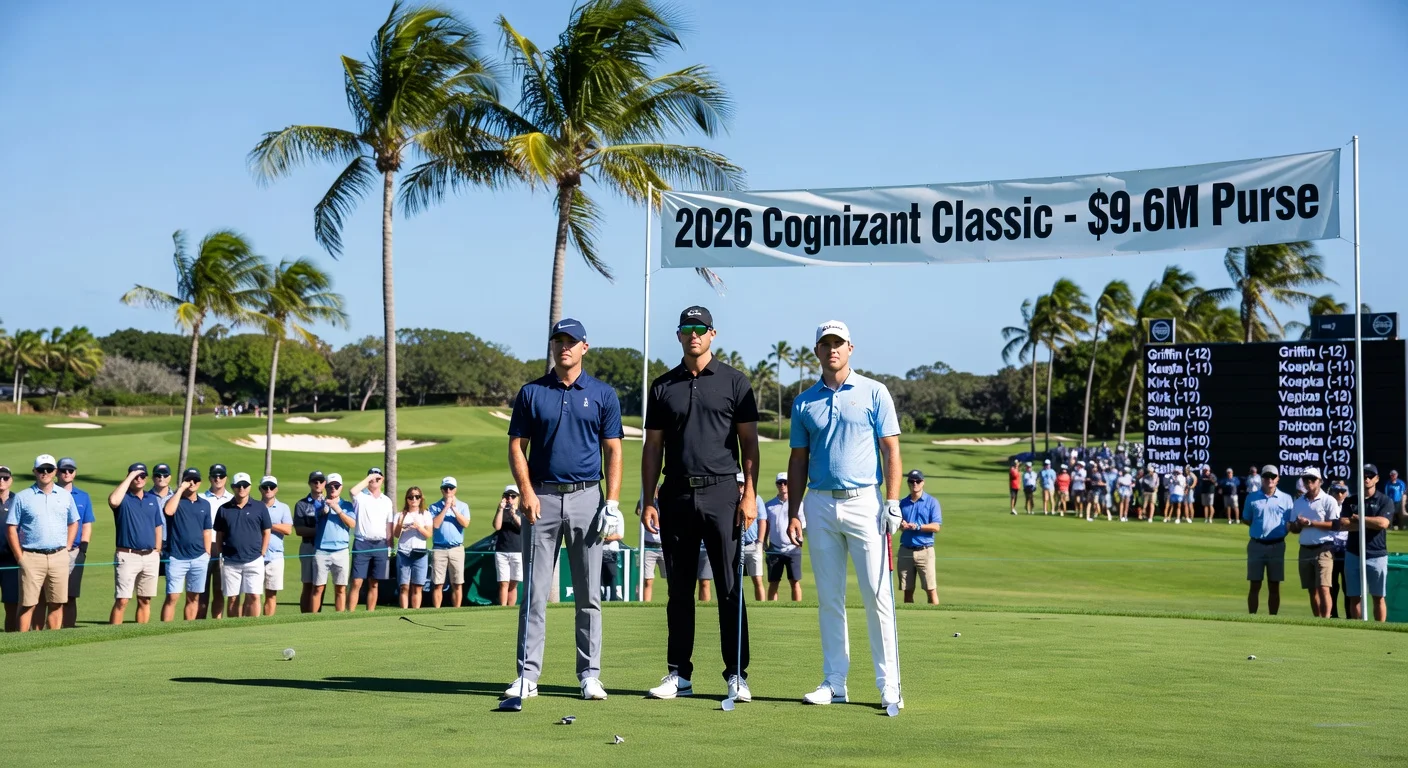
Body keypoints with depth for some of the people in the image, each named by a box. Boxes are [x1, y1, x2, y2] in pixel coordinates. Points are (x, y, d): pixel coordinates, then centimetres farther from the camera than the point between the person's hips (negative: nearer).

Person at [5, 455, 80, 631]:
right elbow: (11, 529, 1)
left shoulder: (66, 496, 11)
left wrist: (66, 548, 8)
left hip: (59, 557, 3)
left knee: (57, 603, 5)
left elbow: (73, 523, 20)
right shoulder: (22, 497, 2)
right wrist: (20, 557, -5)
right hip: (32, 557, -3)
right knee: (28, 604, -3)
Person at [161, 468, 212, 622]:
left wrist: (207, 554, 9)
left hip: (199, 558, 4)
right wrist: (180, 489, -16)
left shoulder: (205, 504, 12)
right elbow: (168, 511, -24)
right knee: (172, 597, -7)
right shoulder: (175, 500, 0)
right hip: (177, 557, -4)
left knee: (193, 598, 9)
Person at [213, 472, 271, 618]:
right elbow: (219, 535, 12)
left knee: (253, 597, -6)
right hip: (230, 562, 1)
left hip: (254, 561, -1)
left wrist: (262, 554, 1)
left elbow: (266, 532, 7)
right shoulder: (224, 509, 7)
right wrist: (221, 556, 5)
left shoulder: (259, 507, 4)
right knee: (232, 599, 4)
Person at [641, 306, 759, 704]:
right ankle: (678, 674, 12)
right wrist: (648, 501, 5)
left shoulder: (734, 382, 5)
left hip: (721, 493, -2)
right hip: (676, 495, 3)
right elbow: (652, 448, 12)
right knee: (679, 589, 6)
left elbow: (749, 443, 3)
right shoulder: (663, 387, 11)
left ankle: (737, 675, 2)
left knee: (730, 588, -3)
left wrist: (750, 494, -7)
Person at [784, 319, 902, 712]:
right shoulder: (804, 402, 11)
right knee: (829, 598, 5)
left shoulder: (874, 393, 3)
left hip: (864, 502, -3)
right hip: (820, 505, 3)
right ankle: (834, 682, 10)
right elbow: (798, 460, 14)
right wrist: (793, 513, 7)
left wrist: (893, 504, -10)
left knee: (877, 595, -6)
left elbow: (891, 451, 0)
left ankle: (889, 684, -2)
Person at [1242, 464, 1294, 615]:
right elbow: (1247, 519, 13)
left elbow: (1292, 523, 7)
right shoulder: (1252, 497, 5)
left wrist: (1281, 532, -7)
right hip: (1256, 545, 0)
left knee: (1274, 586, 5)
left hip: (1277, 546, 0)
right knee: (1255, 585, 2)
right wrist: (1259, 529, 0)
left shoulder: (1286, 499, 4)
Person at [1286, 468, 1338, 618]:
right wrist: (1295, 526, -7)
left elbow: (1335, 525, -12)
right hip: (1305, 549, 6)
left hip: (1323, 549, -6)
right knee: (1312, 590, 9)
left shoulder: (1328, 501, -4)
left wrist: (1310, 523, -15)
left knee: (1323, 588, -14)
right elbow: (1294, 528, 18)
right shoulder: (1298, 503, 15)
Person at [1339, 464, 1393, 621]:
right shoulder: (1351, 502, 11)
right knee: (1354, 597, 4)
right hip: (1353, 555, 3)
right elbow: (1343, 525, -3)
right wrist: (1370, 524, -9)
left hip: (1377, 555, -3)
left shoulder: (1385, 501, 3)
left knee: (1378, 597, 0)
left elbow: (1383, 523, -14)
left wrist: (1358, 518, -4)